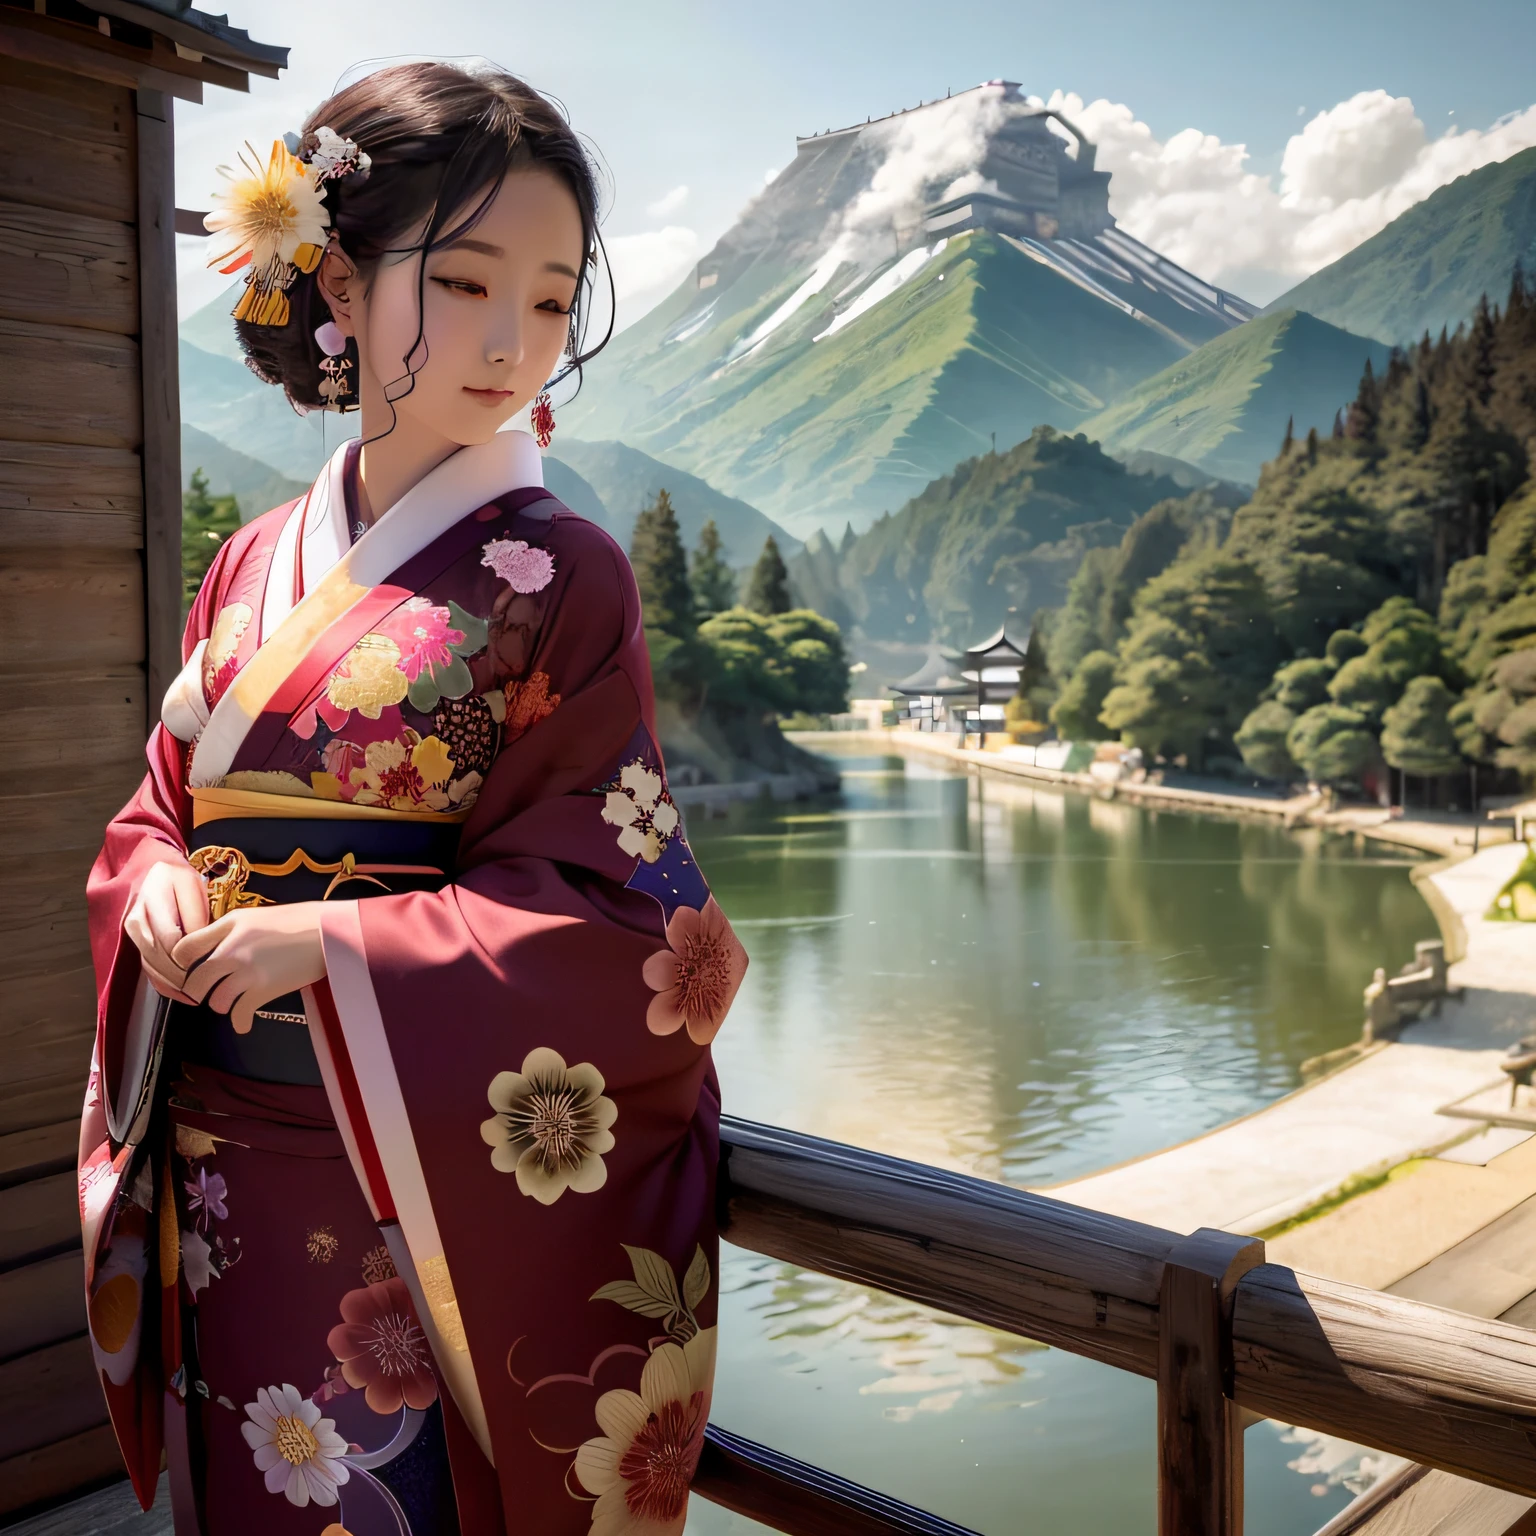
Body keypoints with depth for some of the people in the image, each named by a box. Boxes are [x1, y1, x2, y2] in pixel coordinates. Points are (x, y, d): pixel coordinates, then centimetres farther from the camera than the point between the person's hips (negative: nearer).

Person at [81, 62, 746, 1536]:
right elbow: (156, 809, 14)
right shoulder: (254, 569, 6)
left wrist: (328, 942, -19)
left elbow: (621, 928, -13)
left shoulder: (557, 578, -10)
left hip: (423, 1192, -5)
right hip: (218, 1185, 5)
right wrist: (156, 888, -9)